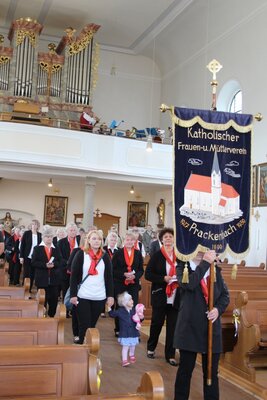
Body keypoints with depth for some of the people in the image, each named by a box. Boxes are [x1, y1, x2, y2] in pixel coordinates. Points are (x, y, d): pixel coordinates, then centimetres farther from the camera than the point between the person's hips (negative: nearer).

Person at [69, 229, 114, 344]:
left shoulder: (105, 256, 7)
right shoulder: (81, 254, -2)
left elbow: (109, 277, 8)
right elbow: (74, 276, -4)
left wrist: (110, 295, 2)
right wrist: (73, 294, -9)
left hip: (100, 297, 3)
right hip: (83, 296, -3)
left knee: (92, 325, 9)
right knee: (84, 326, -2)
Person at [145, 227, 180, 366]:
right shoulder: (156, 256, -2)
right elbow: (148, 274, -5)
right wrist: (163, 279, -18)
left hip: (176, 297, 1)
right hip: (160, 296, -1)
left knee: (173, 326, 5)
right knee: (157, 323, 12)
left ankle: (170, 355, 16)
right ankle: (151, 348, 35)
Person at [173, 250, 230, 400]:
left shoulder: (215, 269, 6)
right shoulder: (183, 267, -5)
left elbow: (225, 294, 8)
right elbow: (188, 284, -26)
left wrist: (218, 309, -11)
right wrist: (205, 263, -23)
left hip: (212, 327, 3)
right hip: (190, 326, -3)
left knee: (211, 371, 12)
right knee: (185, 370, 10)